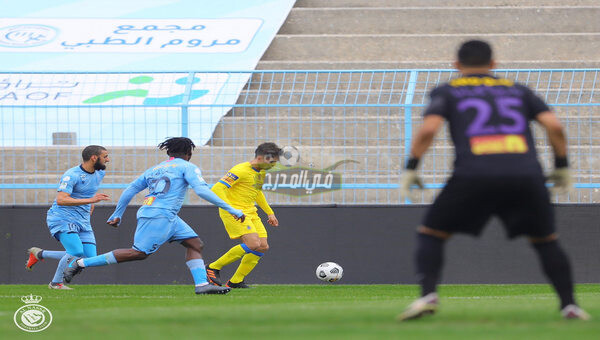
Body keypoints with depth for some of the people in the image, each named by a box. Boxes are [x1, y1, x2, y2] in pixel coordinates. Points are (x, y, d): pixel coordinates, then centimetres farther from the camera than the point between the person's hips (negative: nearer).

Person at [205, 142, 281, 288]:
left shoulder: (261, 172, 13)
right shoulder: (241, 170, -16)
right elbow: (217, 189, -22)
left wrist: (269, 212, 30)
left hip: (250, 212, 9)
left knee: (263, 247, -1)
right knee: (253, 244, -22)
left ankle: (235, 281, 5)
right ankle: (214, 268, -10)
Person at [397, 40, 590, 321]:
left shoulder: (447, 91, 19)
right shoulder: (518, 90, 26)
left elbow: (428, 129, 2)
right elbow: (554, 126, 14)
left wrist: (411, 168, 9)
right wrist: (561, 166, 23)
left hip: (474, 174, -2)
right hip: (527, 173, 2)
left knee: (431, 234, 14)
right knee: (546, 242, 20)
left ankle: (428, 295, -6)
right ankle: (569, 305, 7)